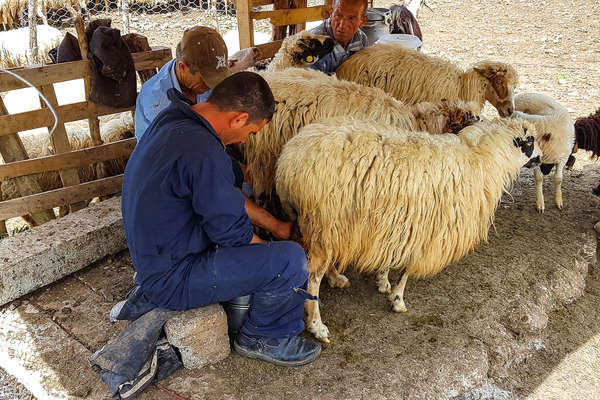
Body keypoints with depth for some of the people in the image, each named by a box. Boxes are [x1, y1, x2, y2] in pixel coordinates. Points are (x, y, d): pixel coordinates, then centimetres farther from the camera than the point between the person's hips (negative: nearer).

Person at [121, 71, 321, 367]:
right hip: (171, 280, -10)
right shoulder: (203, 152, -29)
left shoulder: (171, 121, 2)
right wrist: (272, 252, 0)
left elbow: (226, 194, 11)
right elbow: (231, 232, -20)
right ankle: (262, 338, 8)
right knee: (291, 260, -17)